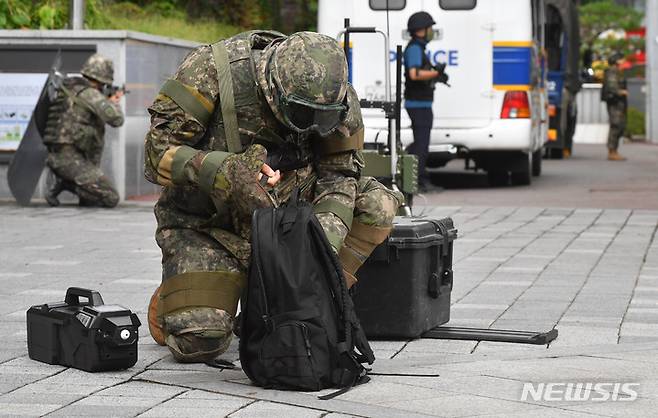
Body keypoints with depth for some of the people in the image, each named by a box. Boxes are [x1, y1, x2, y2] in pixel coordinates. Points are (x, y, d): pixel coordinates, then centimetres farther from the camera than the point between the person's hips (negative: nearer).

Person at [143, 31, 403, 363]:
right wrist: (223, 170, -39)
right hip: (206, 224, -4)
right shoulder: (210, 72, -26)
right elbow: (158, 152, -23)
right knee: (199, 343, -22)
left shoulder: (334, 97, -14)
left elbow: (338, 173, -9)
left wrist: (326, 238, -28)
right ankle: (171, 302, 16)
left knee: (376, 205, -16)